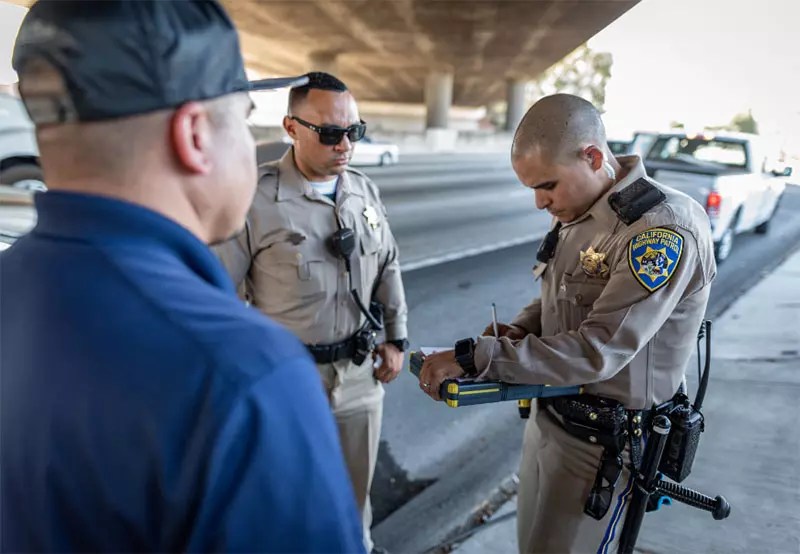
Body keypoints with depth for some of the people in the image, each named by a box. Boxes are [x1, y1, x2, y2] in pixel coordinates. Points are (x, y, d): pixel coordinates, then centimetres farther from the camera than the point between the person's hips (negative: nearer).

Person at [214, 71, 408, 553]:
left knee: (357, 484, 24)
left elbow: (389, 268, 13)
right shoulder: (255, 198, -18)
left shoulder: (365, 191, 1)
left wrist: (395, 338, 12)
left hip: (359, 372, 5)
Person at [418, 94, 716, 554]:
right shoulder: (578, 212, 2)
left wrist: (473, 357, -29)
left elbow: (597, 351, -29)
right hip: (549, 414, 8)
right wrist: (518, 331, -6)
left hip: (602, 442, -8)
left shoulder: (665, 231, -25)